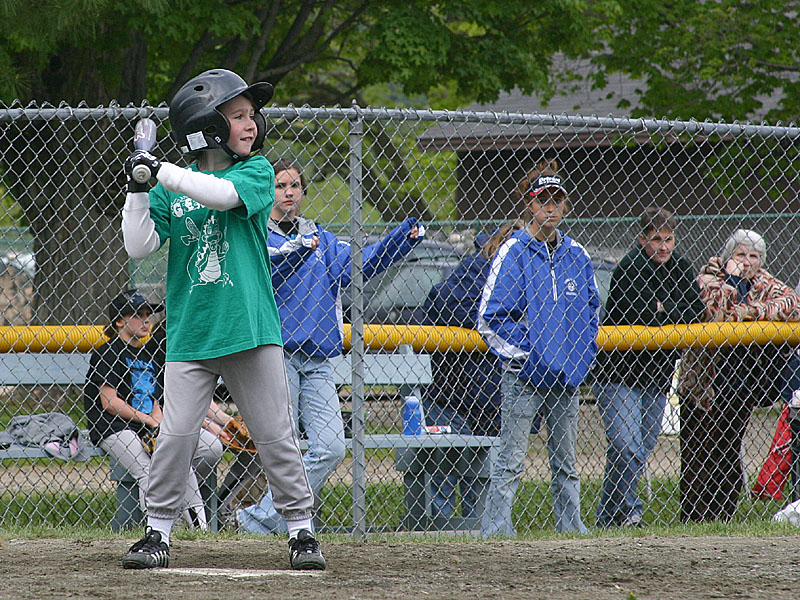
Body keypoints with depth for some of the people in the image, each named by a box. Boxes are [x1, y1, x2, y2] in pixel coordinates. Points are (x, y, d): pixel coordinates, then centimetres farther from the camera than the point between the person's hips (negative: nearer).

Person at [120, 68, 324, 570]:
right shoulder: (171, 189, 7)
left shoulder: (257, 171, 2)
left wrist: (161, 170, -19)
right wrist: (138, 189, -10)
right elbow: (140, 247, 0)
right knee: (176, 436, -5)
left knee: (277, 436, 1)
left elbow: (221, 193, -19)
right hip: (190, 335, 1)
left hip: (252, 328, -1)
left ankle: (301, 529, 12)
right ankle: (159, 532, 6)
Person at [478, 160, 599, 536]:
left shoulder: (575, 254, 10)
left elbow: (590, 309, 19)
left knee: (565, 462, 12)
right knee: (512, 460, -8)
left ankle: (570, 527, 19)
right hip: (525, 375, -5)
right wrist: (524, 354, -13)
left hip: (568, 375, 5)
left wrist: (583, 356, 6)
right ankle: (495, 528, -5)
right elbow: (491, 318, -7)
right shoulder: (513, 252, -5)